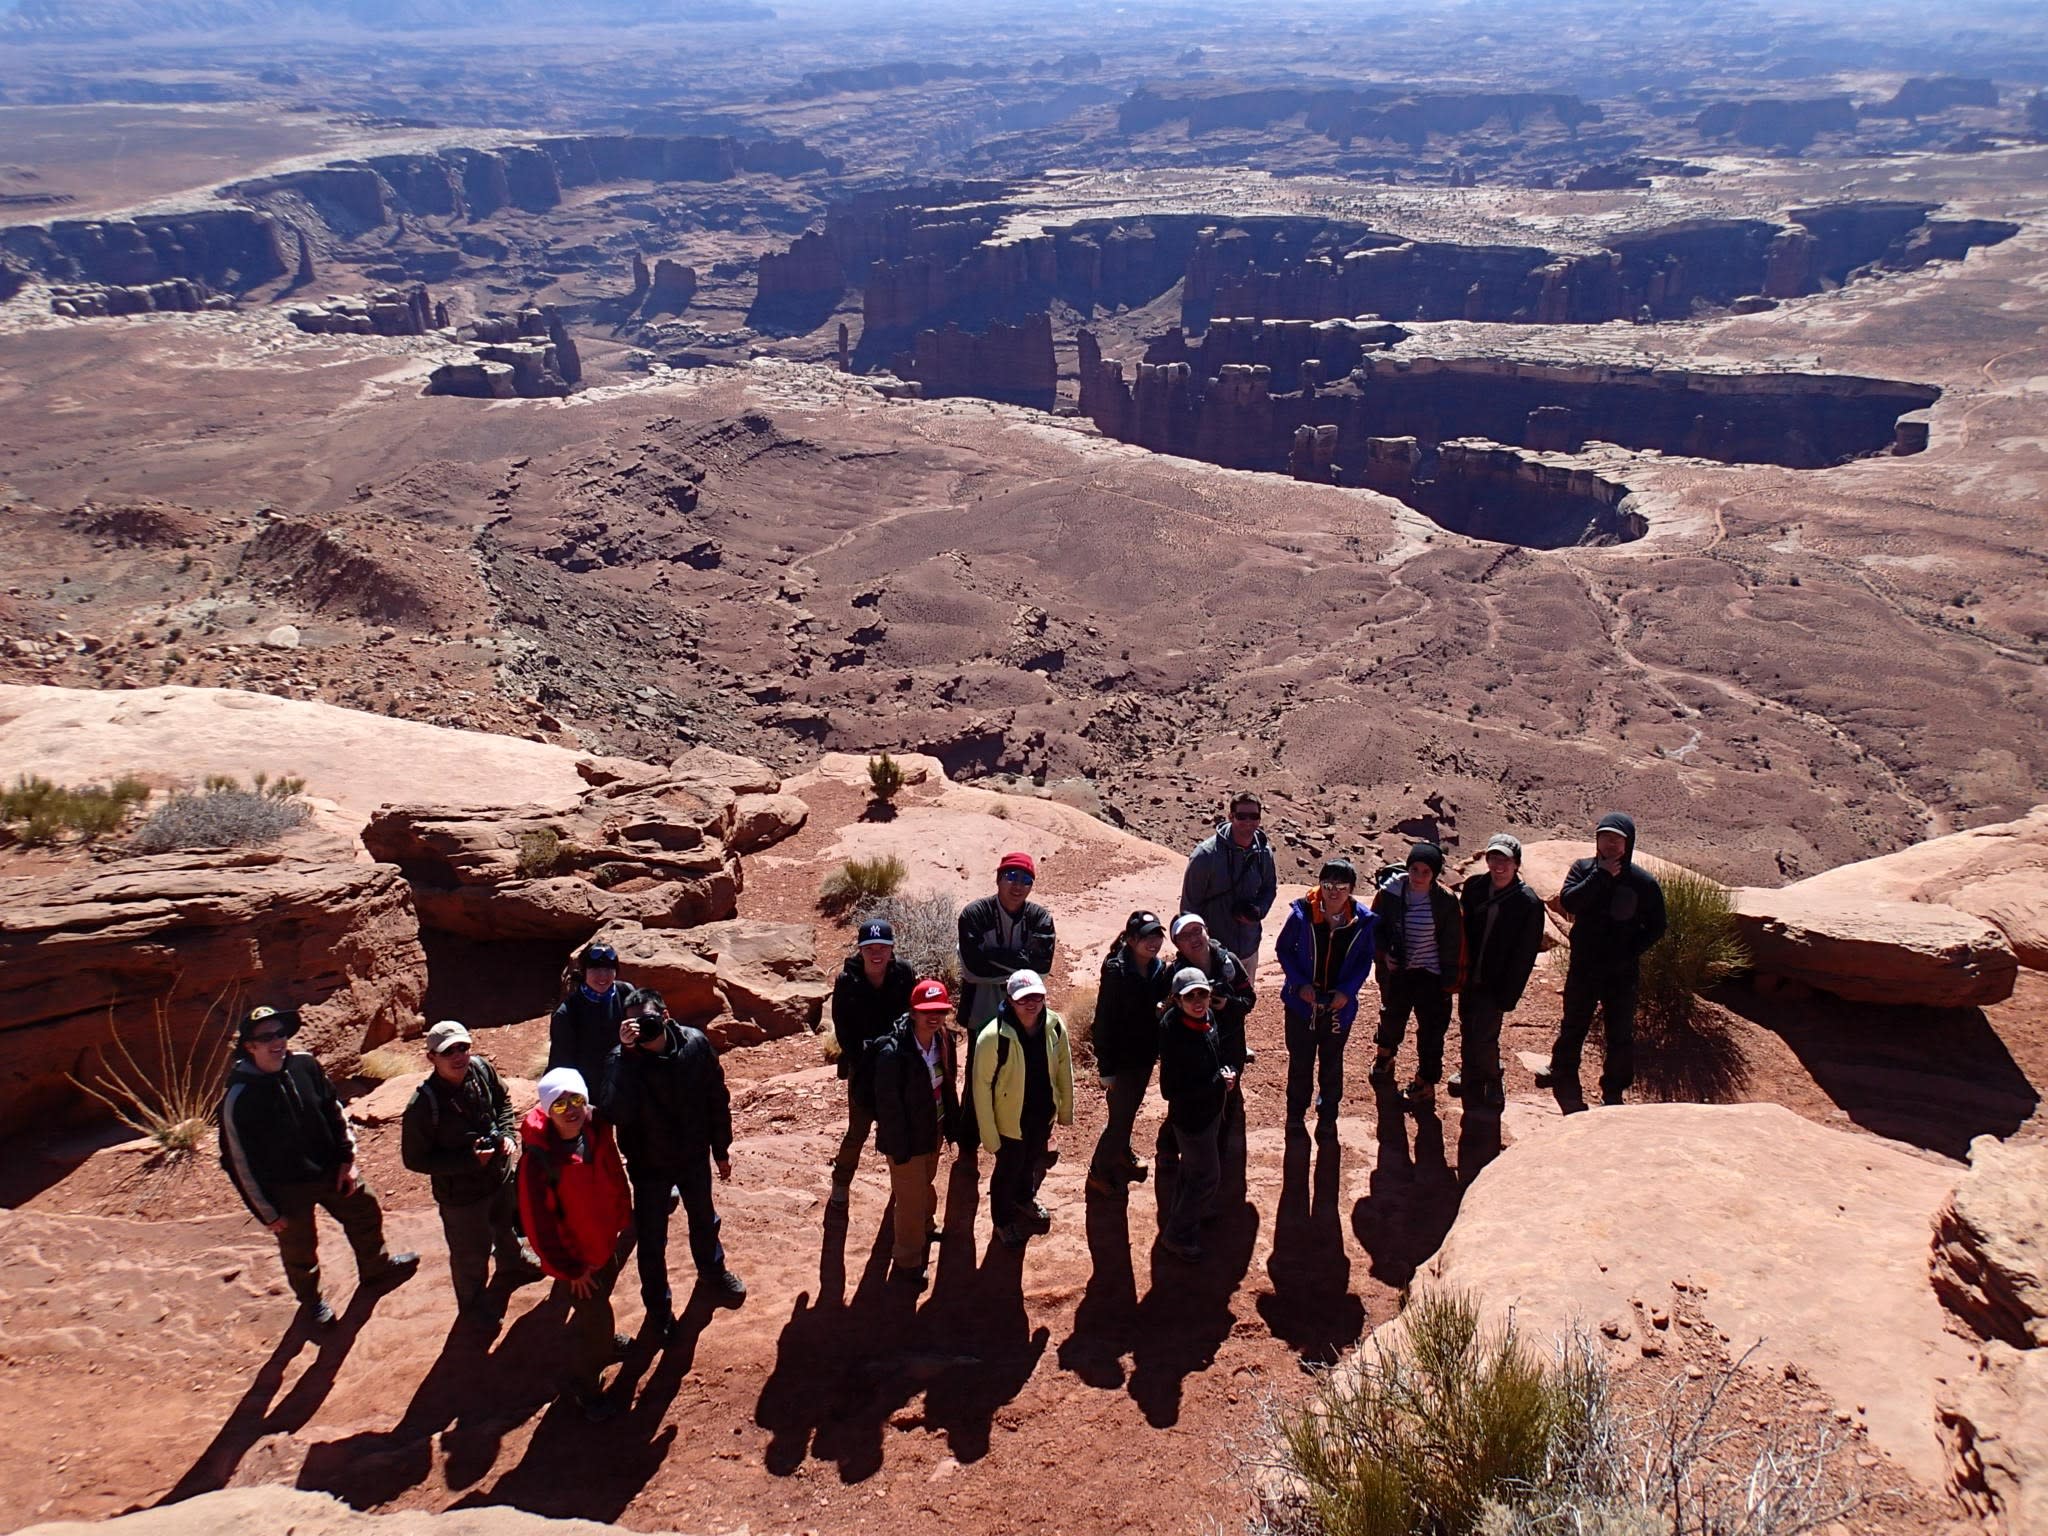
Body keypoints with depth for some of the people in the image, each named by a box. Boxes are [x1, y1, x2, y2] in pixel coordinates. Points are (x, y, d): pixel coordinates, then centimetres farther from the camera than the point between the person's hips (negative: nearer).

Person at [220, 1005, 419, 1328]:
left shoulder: (304, 1065, -13)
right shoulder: (238, 1098, -26)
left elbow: (334, 1111, 3)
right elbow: (241, 1163, -17)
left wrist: (347, 1159, 1)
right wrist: (268, 1213, -12)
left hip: (331, 1169, 4)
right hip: (287, 1188, -4)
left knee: (366, 1214, 21)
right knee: (299, 1250, 16)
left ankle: (377, 1269, 50)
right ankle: (310, 1301, 46)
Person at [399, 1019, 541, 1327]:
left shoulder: (481, 1069, -19)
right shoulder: (423, 1105, -33)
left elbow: (503, 1100, 4)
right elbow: (414, 1159, -23)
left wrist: (508, 1133, -12)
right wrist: (469, 1161, -27)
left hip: (502, 1174, 5)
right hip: (461, 1193, -5)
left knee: (508, 1224, 33)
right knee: (471, 1253, 18)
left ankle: (514, 1263, 66)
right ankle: (473, 1302, 48)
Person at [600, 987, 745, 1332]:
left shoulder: (696, 1044, -19)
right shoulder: (622, 1060, -25)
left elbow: (717, 1098, -5)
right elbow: (617, 1114, -40)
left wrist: (722, 1148, 4)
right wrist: (627, 1054, -45)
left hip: (694, 1157, 2)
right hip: (648, 1164, -2)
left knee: (704, 1220, 26)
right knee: (651, 1239, 13)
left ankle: (713, 1273, 55)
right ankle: (658, 1307, 38)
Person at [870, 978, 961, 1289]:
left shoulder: (943, 1040, -10)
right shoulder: (892, 1053, -32)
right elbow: (887, 1104, -25)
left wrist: (952, 1121, 8)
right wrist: (898, 1148, -19)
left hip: (934, 1131, 7)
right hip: (907, 1137, -7)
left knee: (926, 1183, 31)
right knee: (911, 1198, 10)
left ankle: (925, 1228, 58)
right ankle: (907, 1262, 32)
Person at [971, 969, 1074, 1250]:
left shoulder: (1055, 1026, -17)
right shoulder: (993, 1037, -31)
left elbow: (1063, 1067, -1)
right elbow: (981, 1086, -22)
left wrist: (1066, 1109, 8)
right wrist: (989, 1134, -17)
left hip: (1043, 1114, 4)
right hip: (1010, 1119, -4)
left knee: (1034, 1163, 30)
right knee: (1008, 1171, 20)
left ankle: (1025, 1199, 61)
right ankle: (1003, 1220, 48)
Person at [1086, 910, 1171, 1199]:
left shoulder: (1160, 970, -4)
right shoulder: (1116, 972, -23)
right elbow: (1103, 1021, -20)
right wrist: (1106, 1068, -18)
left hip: (1145, 1056, 7)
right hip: (1121, 1059, -6)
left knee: (1130, 1110, 25)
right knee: (1119, 1118, 2)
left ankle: (1122, 1153, 48)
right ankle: (1098, 1172, 21)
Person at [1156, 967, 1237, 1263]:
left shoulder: (1207, 1020, -6)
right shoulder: (1175, 1036, -31)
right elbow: (1171, 1090, -29)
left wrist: (1229, 1072, -10)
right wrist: (1218, 1084, -25)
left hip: (1211, 1110, 8)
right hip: (1191, 1118, -8)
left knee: (1193, 1170, 26)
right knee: (1207, 1177, 5)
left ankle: (1181, 1217, 49)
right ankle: (1177, 1237, 23)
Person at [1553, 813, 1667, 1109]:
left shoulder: (1644, 882, -6)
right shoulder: (1583, 869, -2)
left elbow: (1656, 928, 0)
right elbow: (1567, 901, -19)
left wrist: (1630, 951, -12)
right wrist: (1601, 876, -22)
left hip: (1622, 974, -1)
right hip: (1582, 969, 1)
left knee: (1621, 1037, 8)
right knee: (1572, 1031, 10)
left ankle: (1613, 1095, 21)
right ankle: (1567, 1093, 24)